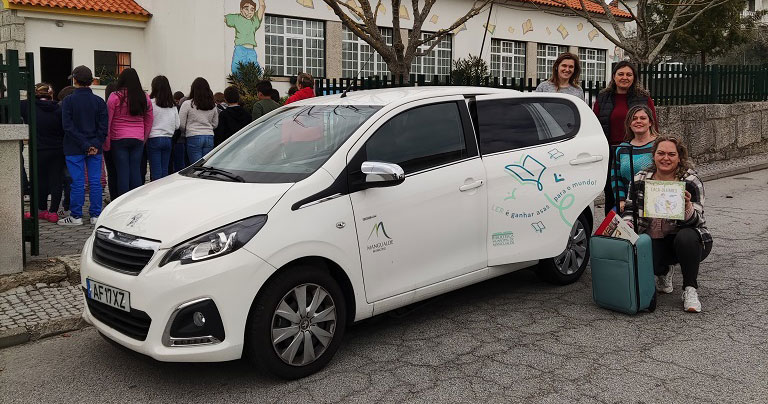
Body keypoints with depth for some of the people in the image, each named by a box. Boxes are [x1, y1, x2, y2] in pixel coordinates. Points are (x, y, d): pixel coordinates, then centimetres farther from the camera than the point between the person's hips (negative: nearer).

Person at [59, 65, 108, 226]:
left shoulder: (68, 101, -5)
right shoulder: (99, 101, 3)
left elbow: (68, 126, -12)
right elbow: (104, 126, -3)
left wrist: (84, 145, -11)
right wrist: (96, 145, -6)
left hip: (74, 149, -2)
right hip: (95, 148, 3)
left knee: (77, 182, 1)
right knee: (95, 181, 5)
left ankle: (76, 216, 7)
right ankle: (96, 215, 9)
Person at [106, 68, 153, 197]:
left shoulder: (115, 96, -6)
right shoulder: (145, 97, 4)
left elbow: (107, 120, -5)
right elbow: (150, 120, 10)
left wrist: (106, 142, 1)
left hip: (119, 139, -3)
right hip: (138, 139, 3)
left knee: (122, 172, 0)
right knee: (136, 171, 7)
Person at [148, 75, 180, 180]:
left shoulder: (151, 103, -9)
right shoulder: (173, 105, 6)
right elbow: (177, 125, 9)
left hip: (154, 139, -5)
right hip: (168, 139, 5)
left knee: (156, 172, -2)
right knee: (165, 170, 10)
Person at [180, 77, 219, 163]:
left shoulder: (187, 104, -3)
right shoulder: (213, 105, 9)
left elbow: (181, 124, -1)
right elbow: (215, 124, 16)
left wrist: (186, 132, 16)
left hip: (193, 137, -4)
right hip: (209, 137, 4)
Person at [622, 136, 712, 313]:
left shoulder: (690, 182, -7)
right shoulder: (640, 180, 2)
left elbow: (696, 221, -15)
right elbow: (630, 209, 11)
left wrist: (687, 207, -37)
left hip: (684, 239, -2)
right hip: (653, 242, 2)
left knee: (686, 237, -37)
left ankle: (690, 290, -16)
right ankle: (664, 272, 12)